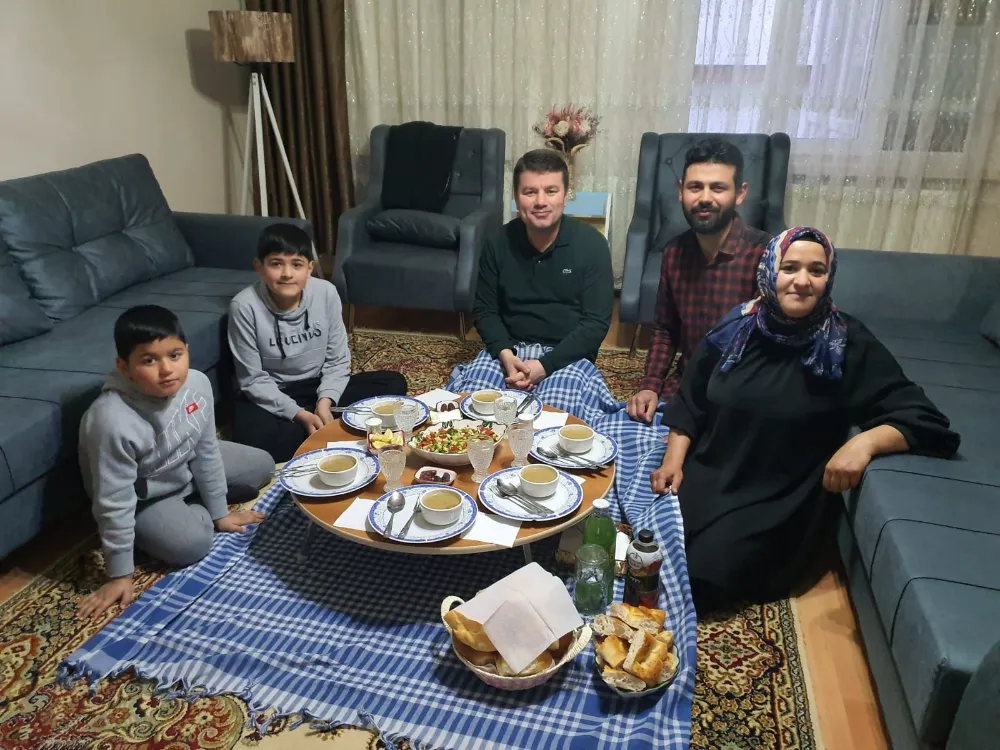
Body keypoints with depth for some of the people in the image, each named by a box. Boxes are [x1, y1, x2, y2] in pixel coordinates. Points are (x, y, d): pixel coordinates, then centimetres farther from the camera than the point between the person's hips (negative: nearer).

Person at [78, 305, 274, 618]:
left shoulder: (197, 384, -25)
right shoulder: (113, 420, -41)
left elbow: (206, 449, -10)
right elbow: (115, 501, -31)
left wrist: (220, 512, 0)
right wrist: (120, 574, -23)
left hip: (187, 467, 6)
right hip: (144, 498, -5)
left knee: (261, 466, 8)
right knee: (191, 544, -25)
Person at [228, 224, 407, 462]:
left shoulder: (326, 293, -13)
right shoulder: (245, 306, -20)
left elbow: (337, 360, -5)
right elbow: (253, 380, -15)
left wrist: (325, 402, -21)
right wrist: (299, 415, -24)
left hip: (319, 387, 3)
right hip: (270, 395, -3)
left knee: (394, 384, -13)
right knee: (253, 436, -36)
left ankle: (320, 431, -18)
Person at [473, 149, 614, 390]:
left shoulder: (591, 244, -7)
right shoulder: (498, 243, 1)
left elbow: (596, 322, -10)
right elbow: (485, 309, 6)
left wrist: (545, 365, -20)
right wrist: (505, 354, -15)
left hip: (568, 357, -2)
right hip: (510, 352, 2)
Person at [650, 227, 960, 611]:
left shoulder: (848, 345, -9)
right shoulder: (735, 328, 1)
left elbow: (924, 420, -8)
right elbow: (690, 402, 10)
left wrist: (865, 441, -27)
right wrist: (674, 458, -2)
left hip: (781, 500, -3)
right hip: (705, 477, 3)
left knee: (703, 576, -19)